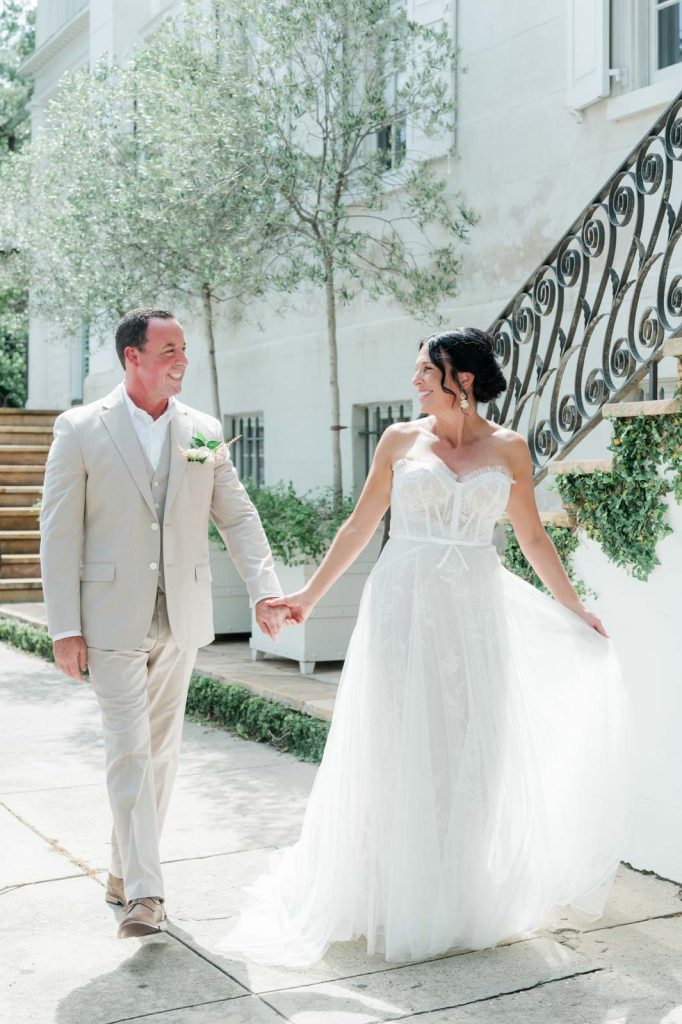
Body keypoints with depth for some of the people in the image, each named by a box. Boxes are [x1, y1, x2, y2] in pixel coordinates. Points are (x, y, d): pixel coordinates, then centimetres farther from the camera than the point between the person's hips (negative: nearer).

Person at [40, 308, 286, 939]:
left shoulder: (205, 432, 6)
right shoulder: (81, 429, -4)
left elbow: (238, 517, 6)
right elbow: (59, 533, -5)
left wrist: (265, 590, -8)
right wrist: (65, 628, -9)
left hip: (182, 617, 4)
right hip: (112, 618, -4)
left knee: (162, 749, 11)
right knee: (129, 750, -6)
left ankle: (125, 869, 27)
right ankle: (145, 891, 0)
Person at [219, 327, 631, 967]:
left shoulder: (507, 448, 5)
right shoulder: (400, 440, 4)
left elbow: (532, 538, 12)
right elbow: (360, 527, 8)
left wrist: (574, 609, 14)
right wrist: (309, 596, 6)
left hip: (474, 612, 1)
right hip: (404, 607, -1)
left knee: (469, 751, 6)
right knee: (398, 748, 2)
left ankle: (457, 900, 23)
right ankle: (393, 897, 16)